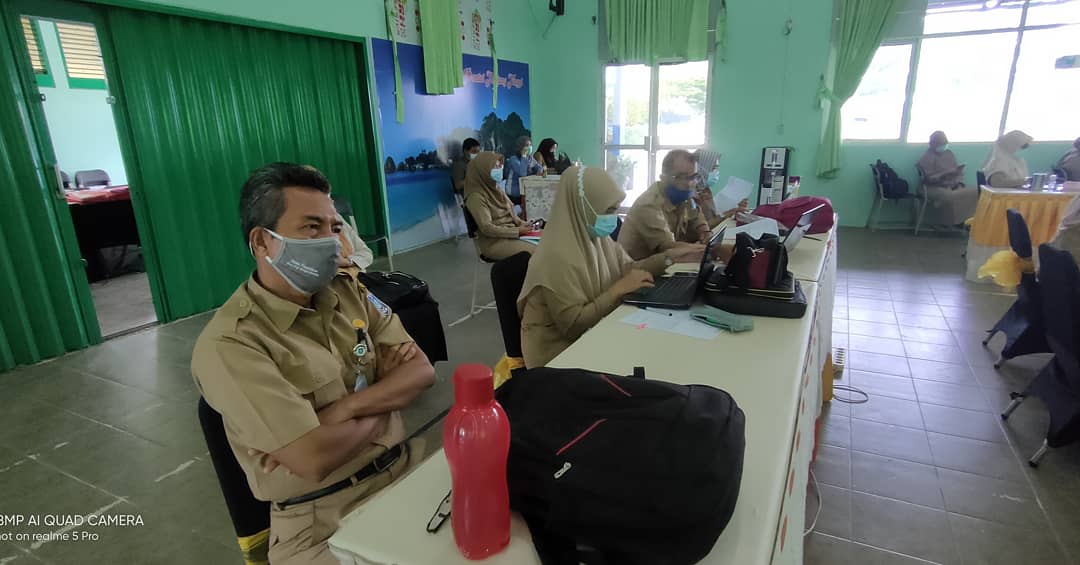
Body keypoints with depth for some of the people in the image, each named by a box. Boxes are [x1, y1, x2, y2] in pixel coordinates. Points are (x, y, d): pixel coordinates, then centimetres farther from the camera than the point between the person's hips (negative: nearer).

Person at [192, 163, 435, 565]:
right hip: (321, 520, -5)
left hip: (405, 469, 6)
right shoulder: (228, 344, -15)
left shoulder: (348, 292, 5)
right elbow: (315, 459, -22)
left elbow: (421, 370, -1)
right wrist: (383, 407, -6)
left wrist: (348, 408, -16)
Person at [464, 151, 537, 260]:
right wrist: (517, 231, -19)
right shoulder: (477, 196, -15)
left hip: (512, 232, 8)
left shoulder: (495, 189, 11)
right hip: (494, 241, -8)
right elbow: (487, 228, -19)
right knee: (533, 252, -24)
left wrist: (521, 223, -2)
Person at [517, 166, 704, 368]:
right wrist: (618, 289, -25)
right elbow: (574, 325, -26)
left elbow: (626, 269, 10)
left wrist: (669, 257, -1)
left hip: (593, 332, 7)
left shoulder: (598, 237, -2)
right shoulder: (558, 257, -27)